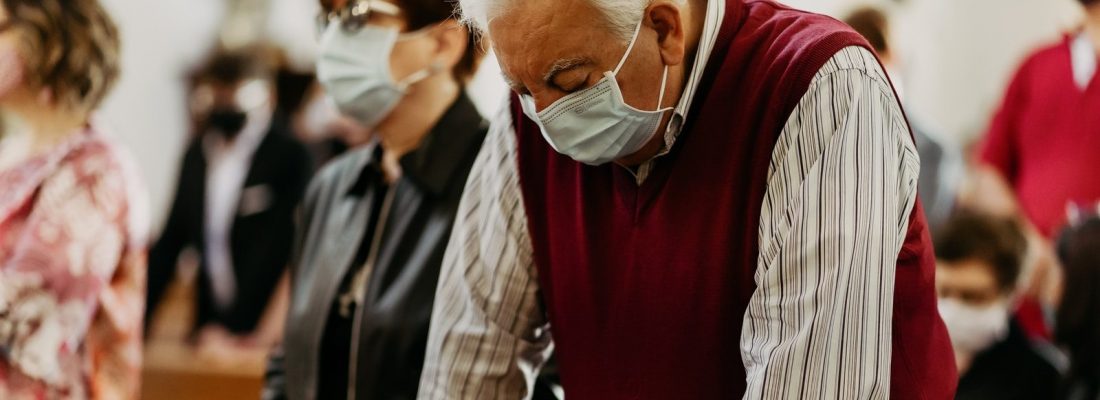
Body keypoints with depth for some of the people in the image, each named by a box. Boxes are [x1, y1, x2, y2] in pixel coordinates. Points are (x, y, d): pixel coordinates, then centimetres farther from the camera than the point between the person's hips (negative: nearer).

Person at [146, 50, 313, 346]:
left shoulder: (290, 157, -8)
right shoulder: (197, 155, 10)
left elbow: (276, 250, -12)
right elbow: (170, 243, 15)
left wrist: (233, 325, -17)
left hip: (264, 332, -5)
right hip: (208, 327, 5)